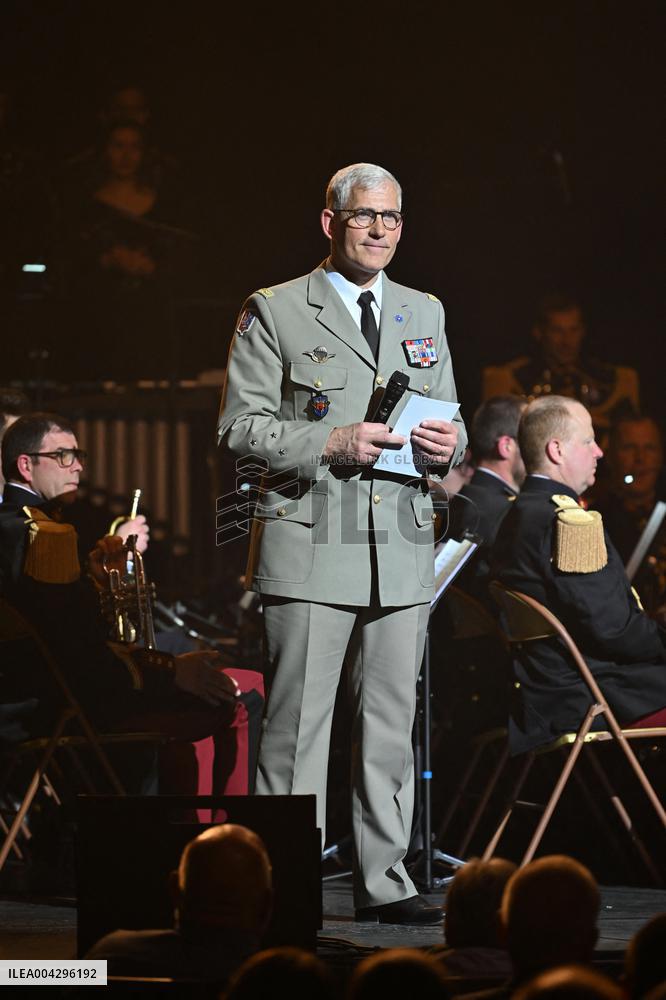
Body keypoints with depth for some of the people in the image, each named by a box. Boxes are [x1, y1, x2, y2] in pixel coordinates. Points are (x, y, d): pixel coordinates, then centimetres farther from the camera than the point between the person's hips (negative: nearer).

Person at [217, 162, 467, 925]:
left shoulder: (424, 313, 17)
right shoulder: (275, 312, 1)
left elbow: (447, 416, 23)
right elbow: (239, 425, -3)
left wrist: (447, 444, -1)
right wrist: (330, 443, -16)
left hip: (402, 546, 5)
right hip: (310, 544, -5)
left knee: (391, 720, 6)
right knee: (297, 722, -5)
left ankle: (383, 882, 12)